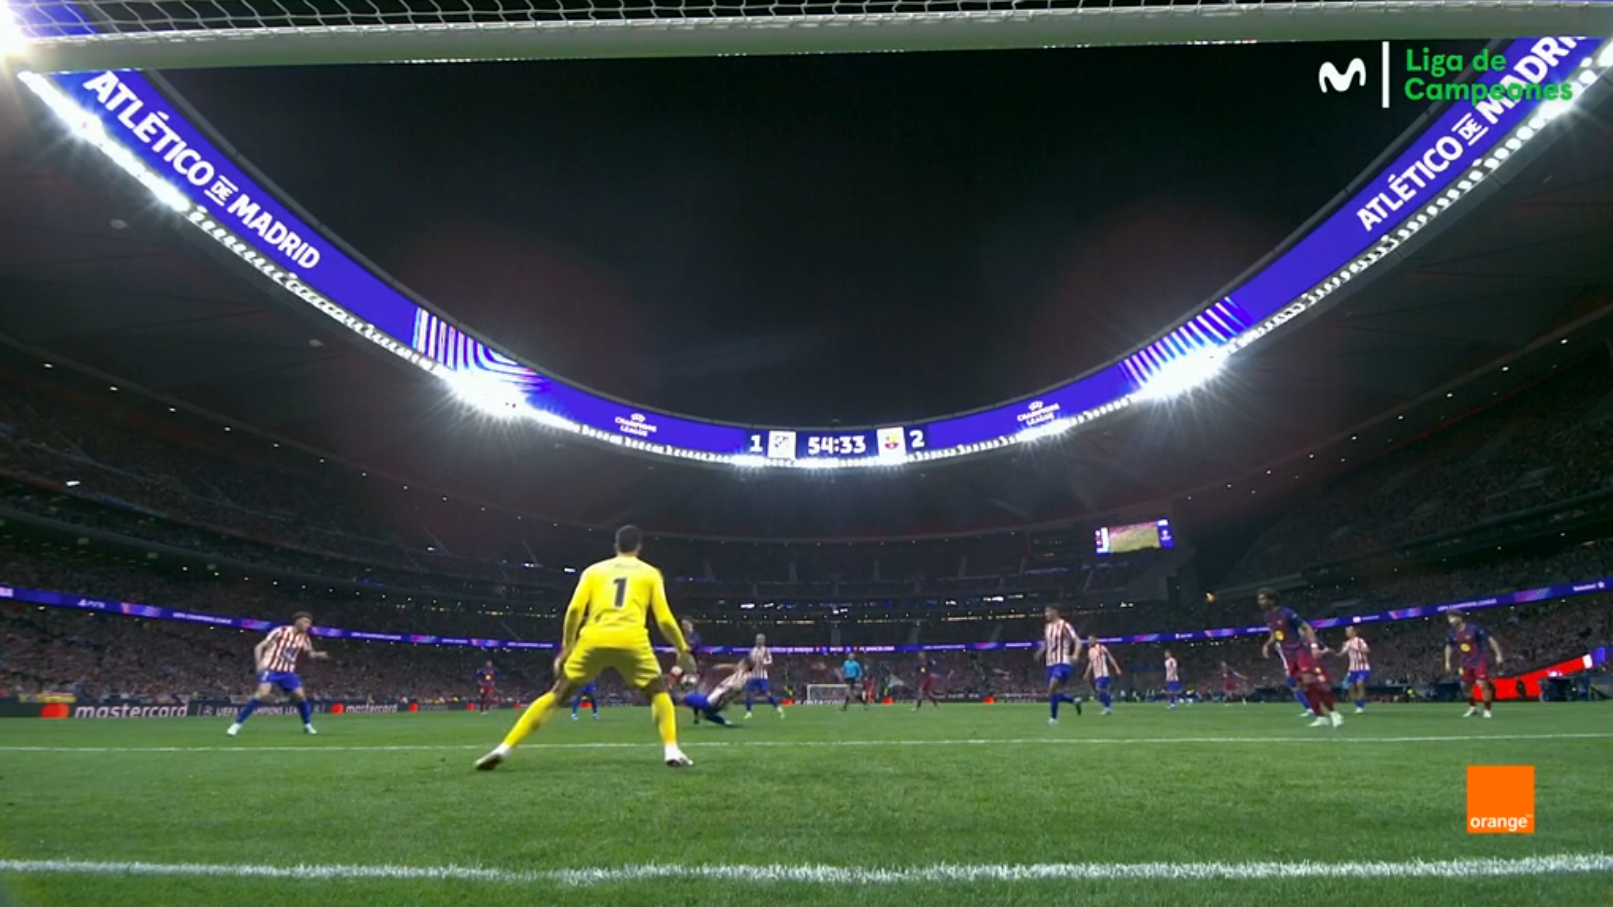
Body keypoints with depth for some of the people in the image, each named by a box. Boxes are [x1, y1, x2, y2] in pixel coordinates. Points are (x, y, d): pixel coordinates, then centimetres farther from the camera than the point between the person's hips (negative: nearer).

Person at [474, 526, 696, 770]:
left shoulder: (594, 570, 23)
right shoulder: (650, 573, 19)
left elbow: (574, 609, 9)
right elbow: (664, 618, 12)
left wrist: (566, 647, 17)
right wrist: (683, 649, 25)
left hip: (593, 639, 1)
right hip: (631, 640, -1)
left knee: (558, 694, 13)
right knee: (658, 692, 21)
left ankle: (504, 749, 6)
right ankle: (671, 751, 2)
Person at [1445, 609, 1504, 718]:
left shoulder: (1474, 628, -15)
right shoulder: (1451, 633, 1)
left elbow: (1490, 640, -10)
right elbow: (1449, 647, 17)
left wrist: (1498, 654, -13)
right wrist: (1447, 662, 14)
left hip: (1479, 661, -5)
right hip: (1466, 664, 5)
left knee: (1482, 685, -14)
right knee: (1467, 686, 9)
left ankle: (1487, 710, -2)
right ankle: (1472, 708, 29)